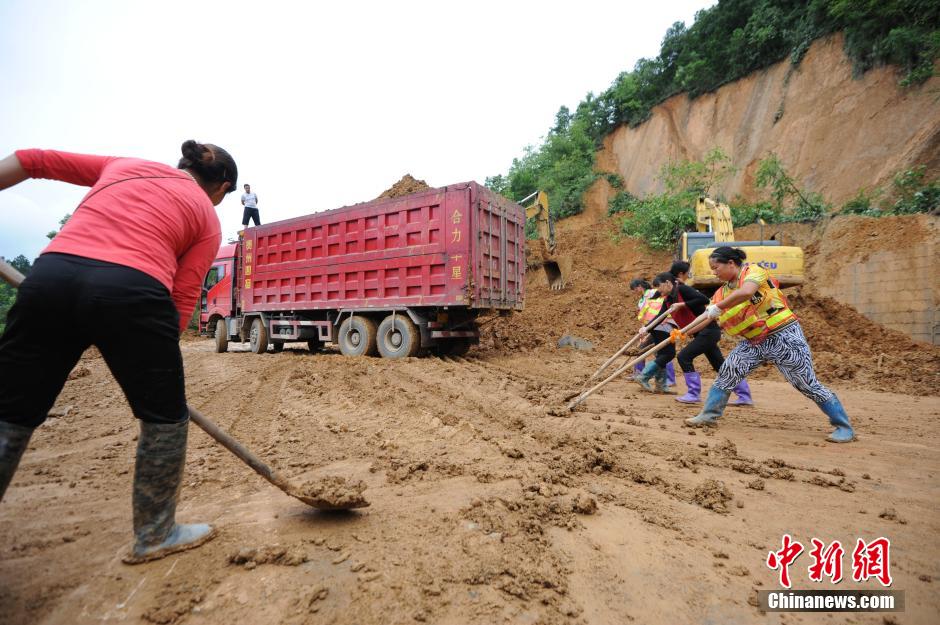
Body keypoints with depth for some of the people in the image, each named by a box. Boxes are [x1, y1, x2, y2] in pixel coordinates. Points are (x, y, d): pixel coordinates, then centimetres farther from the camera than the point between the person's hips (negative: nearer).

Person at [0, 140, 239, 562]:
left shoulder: (122, 164, 27)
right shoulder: (208, 218, 14)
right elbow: (183, 298, 6)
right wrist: (155, 356, 13)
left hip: (49, 275, 5)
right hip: (131, 292, -4)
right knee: (165, 416, 14)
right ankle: (154, 534, 29)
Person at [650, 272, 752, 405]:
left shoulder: (682, 289, -15)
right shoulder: (667, 300, 9)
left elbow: (704, 299, -25)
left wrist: (682, 305, -24)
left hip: (709, 330, -9)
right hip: (702, 333, 9)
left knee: (684, 356, -12)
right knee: (721, 365, 13)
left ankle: (694, 394, -1)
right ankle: (745, 396, 22)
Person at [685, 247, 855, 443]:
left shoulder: (753, 271, -14)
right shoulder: (723, 292, 7)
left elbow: (746, 292, -36)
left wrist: (718, 307, -29)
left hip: (784, 336, -6)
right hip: (755, 342, 7)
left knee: (808, 384, -2)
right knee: (728, 371, -4)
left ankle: (844, 427, 16)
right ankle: (709, 415, 6)